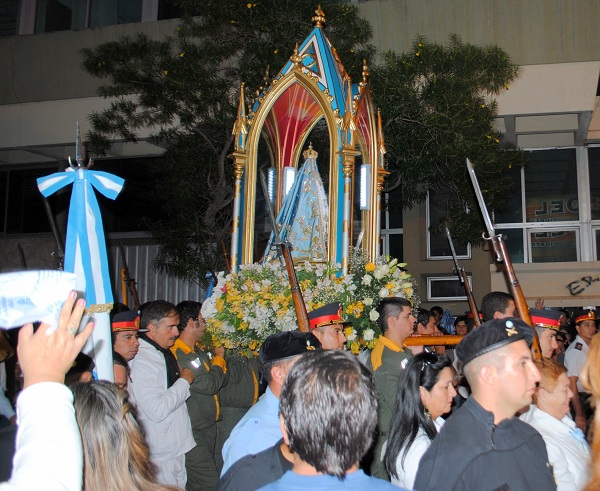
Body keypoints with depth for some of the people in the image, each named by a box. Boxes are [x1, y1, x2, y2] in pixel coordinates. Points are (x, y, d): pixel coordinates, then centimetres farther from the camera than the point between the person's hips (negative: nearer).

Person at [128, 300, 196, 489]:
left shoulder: (163, 354, 10)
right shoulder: (141, 361, -21)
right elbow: (157, 410, -27)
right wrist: (184, 381, -18)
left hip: (176, 448, 9)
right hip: (160, 455, -9)